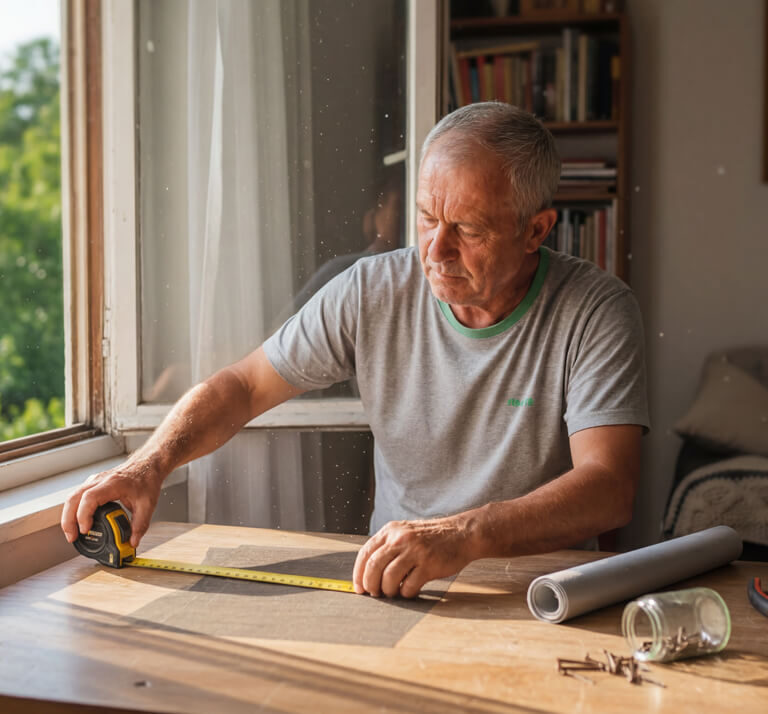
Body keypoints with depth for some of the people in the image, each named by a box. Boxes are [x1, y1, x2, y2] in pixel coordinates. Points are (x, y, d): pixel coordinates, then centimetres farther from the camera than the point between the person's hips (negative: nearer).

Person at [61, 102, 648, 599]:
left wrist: (462, 535, -40)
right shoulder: (374, 292, -2)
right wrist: (150, 463, -13)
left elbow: (609, 489, -23)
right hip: (387, 581, 3)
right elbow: (243, 386, 6)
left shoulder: (597, 312, -12)